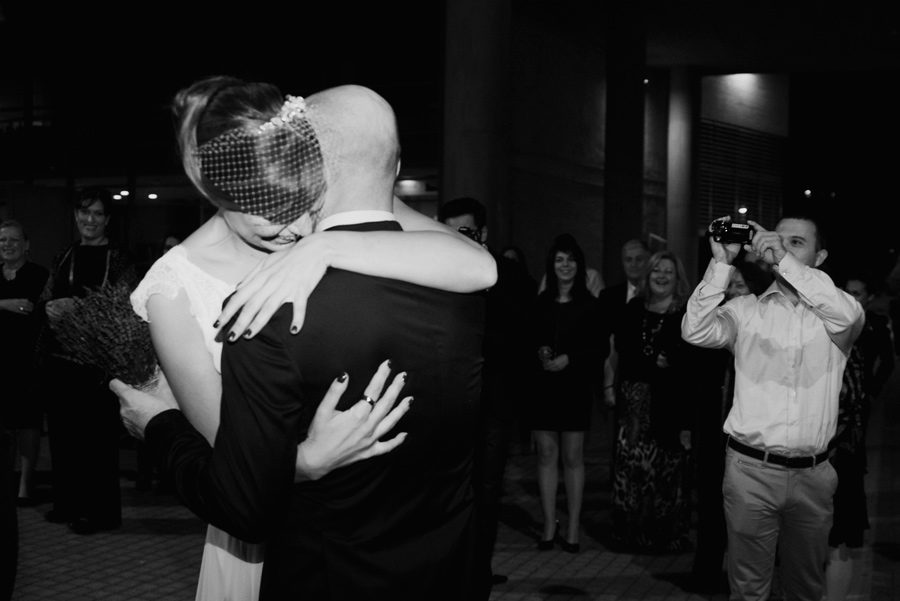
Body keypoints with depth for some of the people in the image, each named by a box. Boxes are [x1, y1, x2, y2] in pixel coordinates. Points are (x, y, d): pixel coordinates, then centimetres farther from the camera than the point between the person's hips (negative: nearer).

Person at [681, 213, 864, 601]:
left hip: (813, 474, 1)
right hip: (750, 468, -1)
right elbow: (696, 331, -11)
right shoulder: (745, 310, 4)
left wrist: (785, 261, -23)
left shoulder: (830, 312, 4)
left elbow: (848, 315, -19)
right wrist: (721, 263, -16)